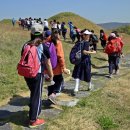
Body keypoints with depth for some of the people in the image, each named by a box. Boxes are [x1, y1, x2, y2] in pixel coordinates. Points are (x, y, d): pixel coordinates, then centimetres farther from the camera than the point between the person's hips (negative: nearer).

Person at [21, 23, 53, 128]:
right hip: (38, 74, -5)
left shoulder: (25, 45, 1)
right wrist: (51, 75, 8)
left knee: (33, 93, 26)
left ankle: (34, 112, 44)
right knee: (37, 96, 7)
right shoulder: (43, 47, -11)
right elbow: (48, 64, -6)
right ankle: (33, 120, 17)